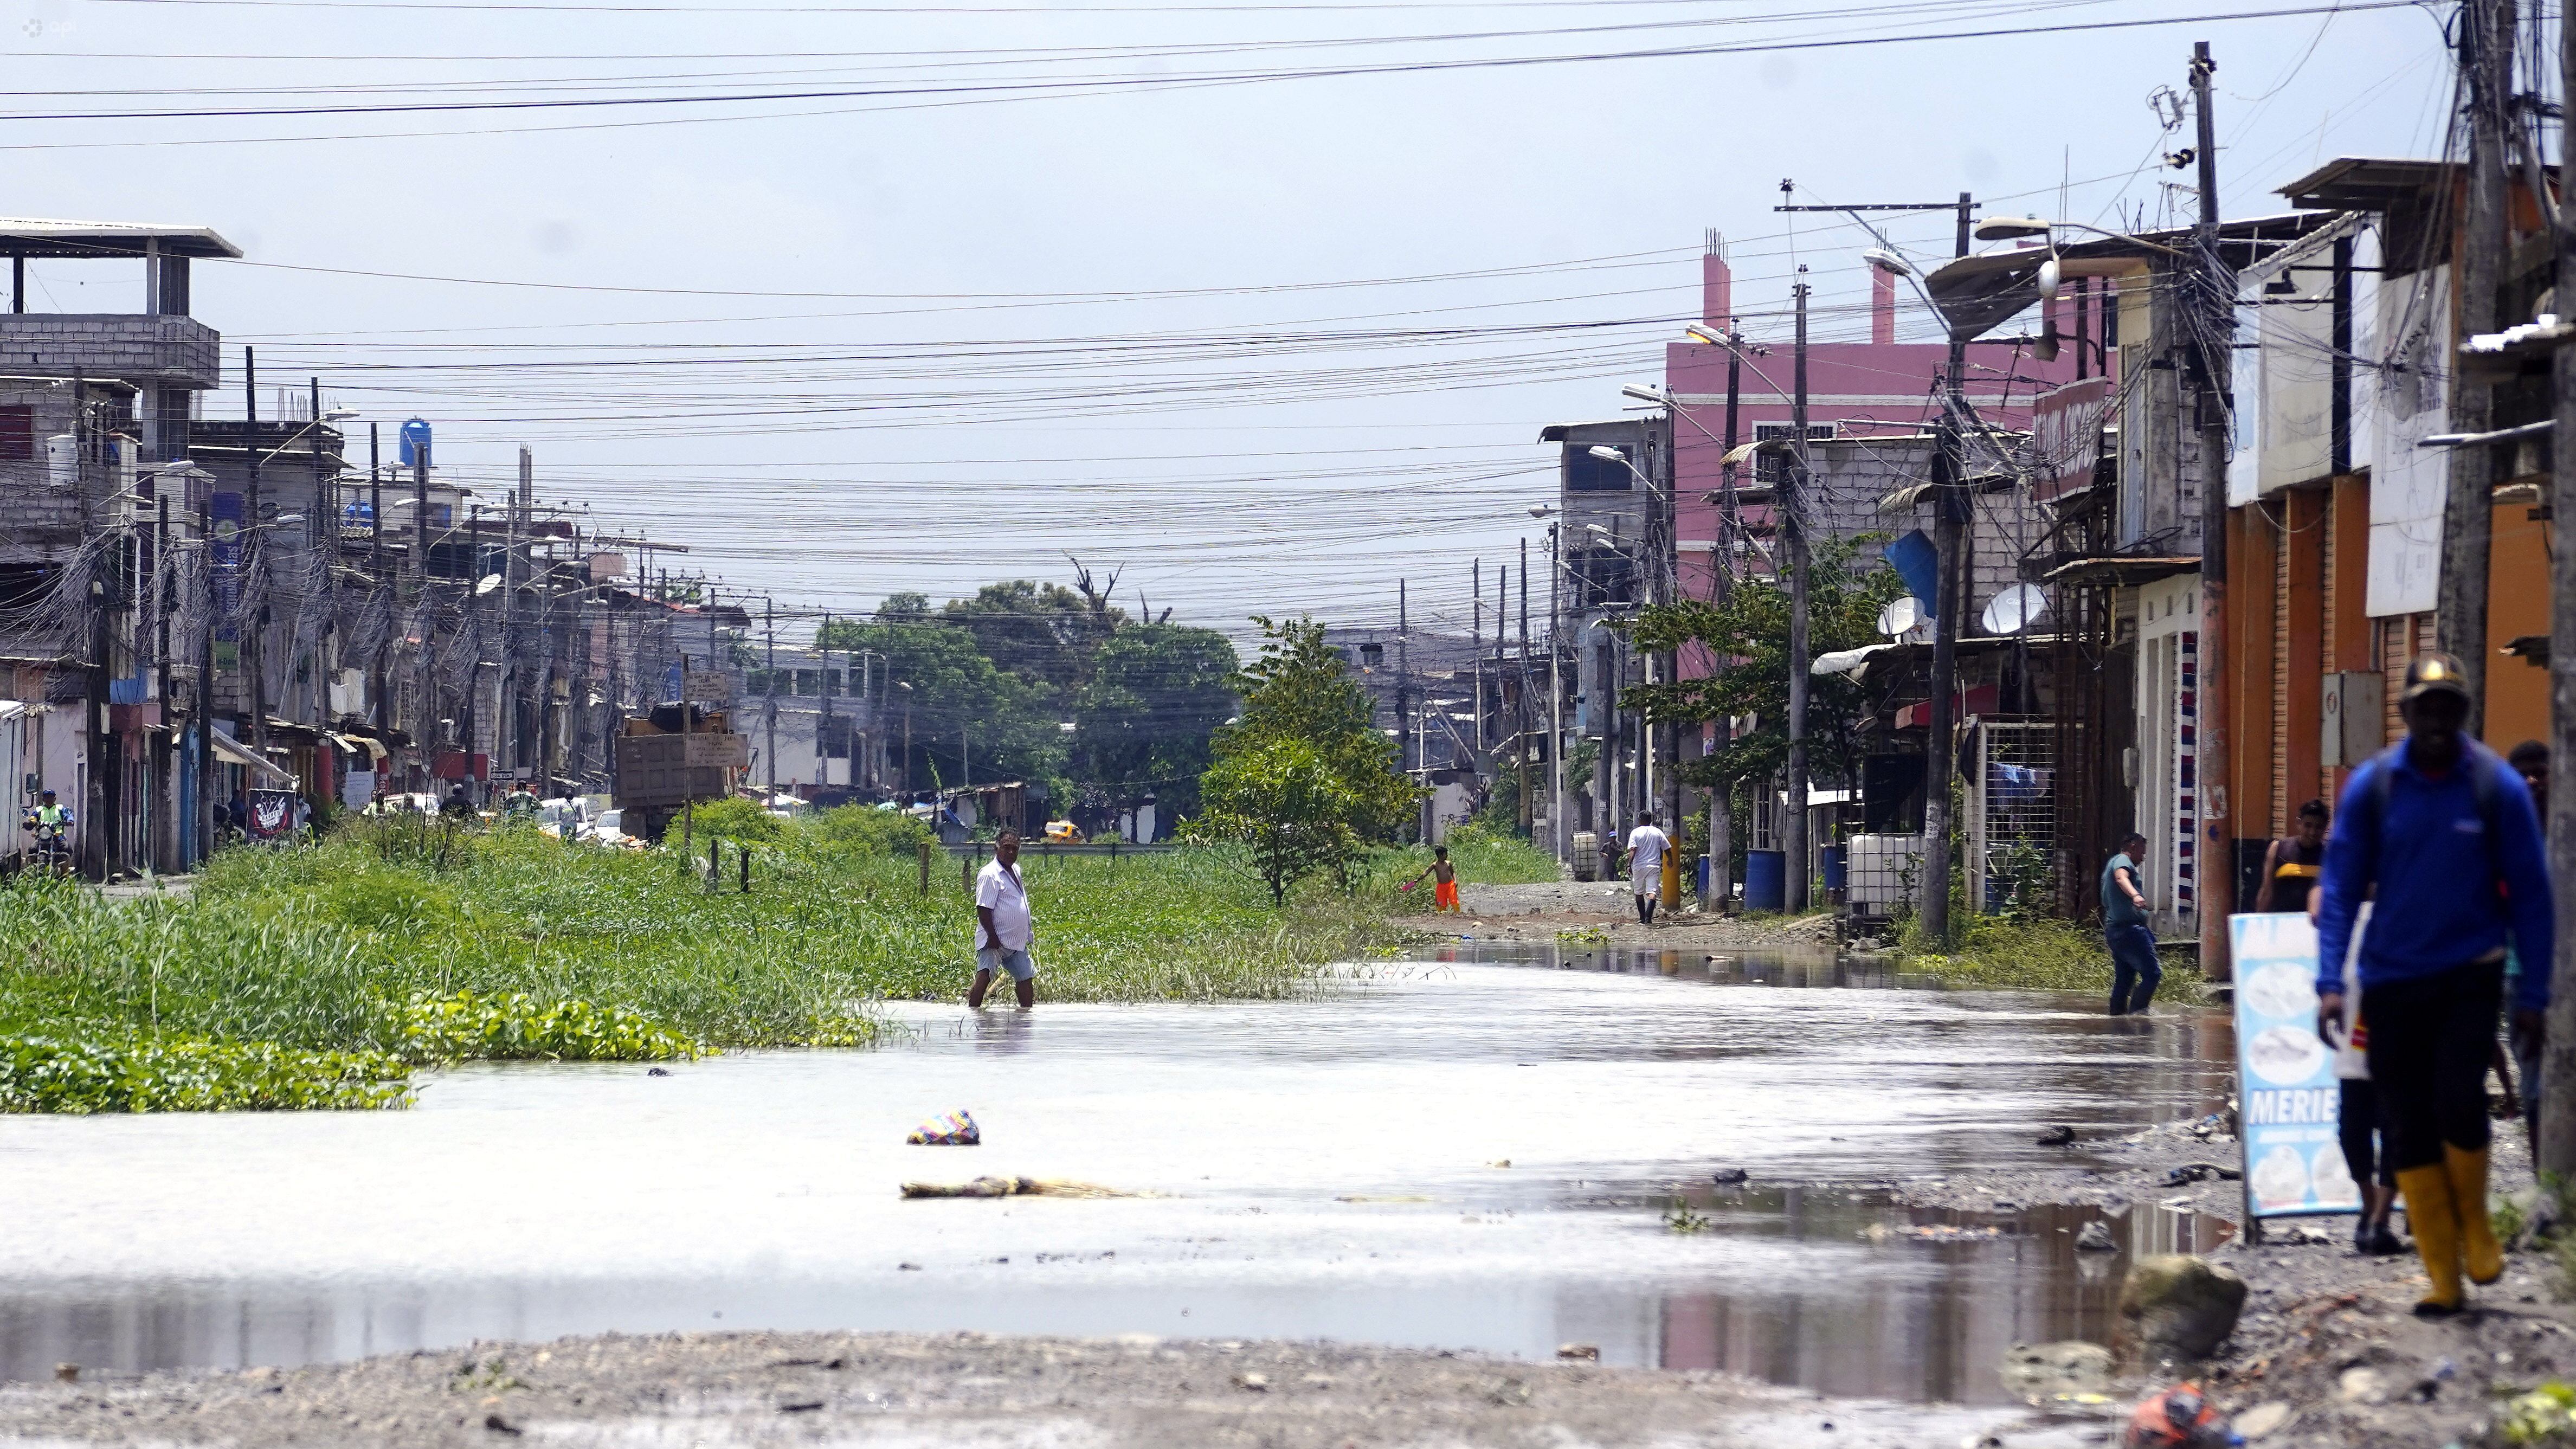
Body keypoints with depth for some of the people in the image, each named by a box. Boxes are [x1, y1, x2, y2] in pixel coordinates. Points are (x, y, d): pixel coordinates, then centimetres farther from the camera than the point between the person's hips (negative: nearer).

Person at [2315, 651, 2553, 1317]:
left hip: (2471, 971, -2)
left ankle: (2473, 1218, 11)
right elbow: (2341, 886, 1)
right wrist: (2330, 980, -9)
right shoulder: (2371, 787, -1)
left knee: (2458, 1097, -18)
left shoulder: (2497, 787, -4)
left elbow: (2530, 891, 1)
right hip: (2393, 979, 2)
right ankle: (2444, 1278, 9)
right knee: (2412, 1122, 2)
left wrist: (2532, 993, -1)